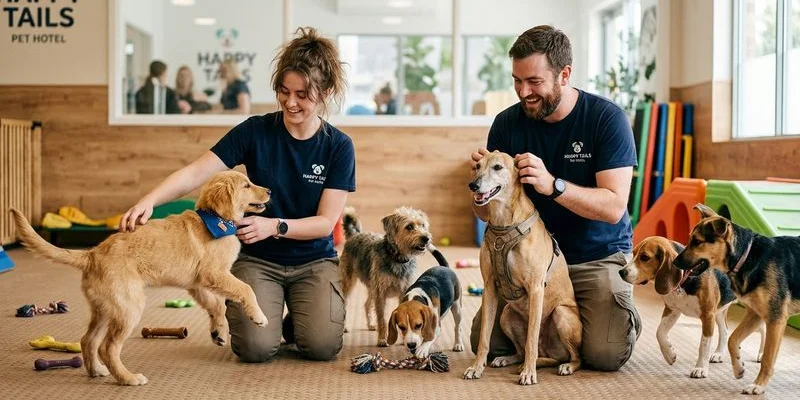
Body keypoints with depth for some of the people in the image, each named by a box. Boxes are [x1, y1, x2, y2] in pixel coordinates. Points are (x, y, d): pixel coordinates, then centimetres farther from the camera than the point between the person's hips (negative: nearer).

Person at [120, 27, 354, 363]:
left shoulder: (339, 146, -8)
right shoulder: (255, 131, -9)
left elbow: (326, 221, -10)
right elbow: (195, 173, -16)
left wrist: (276, 226, -27)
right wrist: (149, 200, -34)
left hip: (314, 260, 1)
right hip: (258, 259, 0)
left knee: (322, 345, -21)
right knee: (256, 347, -22)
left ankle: (296, 321, 15)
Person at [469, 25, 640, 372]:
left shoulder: (607, 119, -14)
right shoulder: (507, 124, -5)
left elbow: (613, 207, -22)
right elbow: (484, 213, -1)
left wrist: (552, 185, -37)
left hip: (599, 256, -3)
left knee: (606, 354, -21)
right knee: (486, 343, -8)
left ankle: (627, 319, 15)